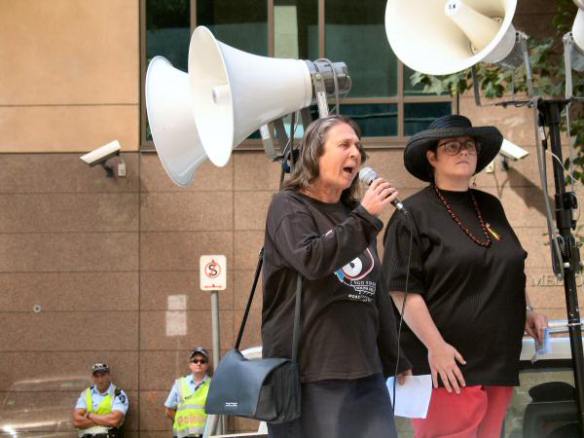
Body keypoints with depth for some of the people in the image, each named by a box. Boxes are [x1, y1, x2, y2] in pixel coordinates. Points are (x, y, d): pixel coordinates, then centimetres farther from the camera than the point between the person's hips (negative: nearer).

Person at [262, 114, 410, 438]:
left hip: (364, 370, 6)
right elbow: (311, 259, -20)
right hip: (308, 372, -6)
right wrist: (365, 217, -17)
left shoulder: (353, 216, 22)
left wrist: (395, 361, 21)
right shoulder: (289, 206, 1)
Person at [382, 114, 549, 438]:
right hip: (449, 365, -6)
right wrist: (435, 346, -17)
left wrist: (526, 311, 13)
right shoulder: (414, 214, -4)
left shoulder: (490, 207, 16)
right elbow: (403, 290, -11)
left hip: (499, 361, 6)